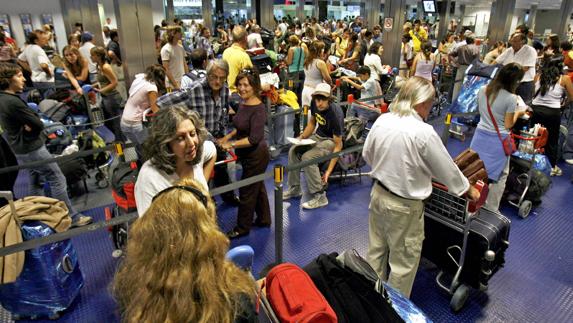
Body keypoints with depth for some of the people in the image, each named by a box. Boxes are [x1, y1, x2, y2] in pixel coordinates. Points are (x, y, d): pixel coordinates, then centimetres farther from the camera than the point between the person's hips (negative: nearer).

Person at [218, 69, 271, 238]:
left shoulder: (258, 109, -23)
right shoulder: (243, 103, 2)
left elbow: (254, 138, -27)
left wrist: (232, 144, -22)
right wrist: (228, 136, 5)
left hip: (256, 156, -9)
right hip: (248, 155, 9)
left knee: (246, 191, 4)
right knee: (257, 187, 21)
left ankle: (242, 229, 22)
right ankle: (264, 219, 40)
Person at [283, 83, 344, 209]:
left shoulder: (335, 115, -31)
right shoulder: (315, 104, -10)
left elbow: (338, 145, -28)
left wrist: (329, 171, -32)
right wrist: (302, 137, -9)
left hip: (331, 140, -7)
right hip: (318, 136, 7)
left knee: (307, 157, -28)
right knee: (294, 150, -10)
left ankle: (320, 196, -17)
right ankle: (294, 188, 4)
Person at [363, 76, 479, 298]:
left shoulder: (381, 121, -7)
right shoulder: (424, 132, -24)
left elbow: (367, 155, 7)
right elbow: (447, 169, -11)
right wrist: (469, 190, 7)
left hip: (378, 194, 7)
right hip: (404, 206, -6)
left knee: (376, 250, 24)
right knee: (403, 261, 14)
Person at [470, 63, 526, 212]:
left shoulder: (482, 90, 0)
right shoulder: (511, 98, -16)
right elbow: (508, 125, -10)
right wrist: (517, 113, 7)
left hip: (481, 136, 5)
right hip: (498, 141, -5)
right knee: (498, 177, 11)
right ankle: (490, 210, 18)